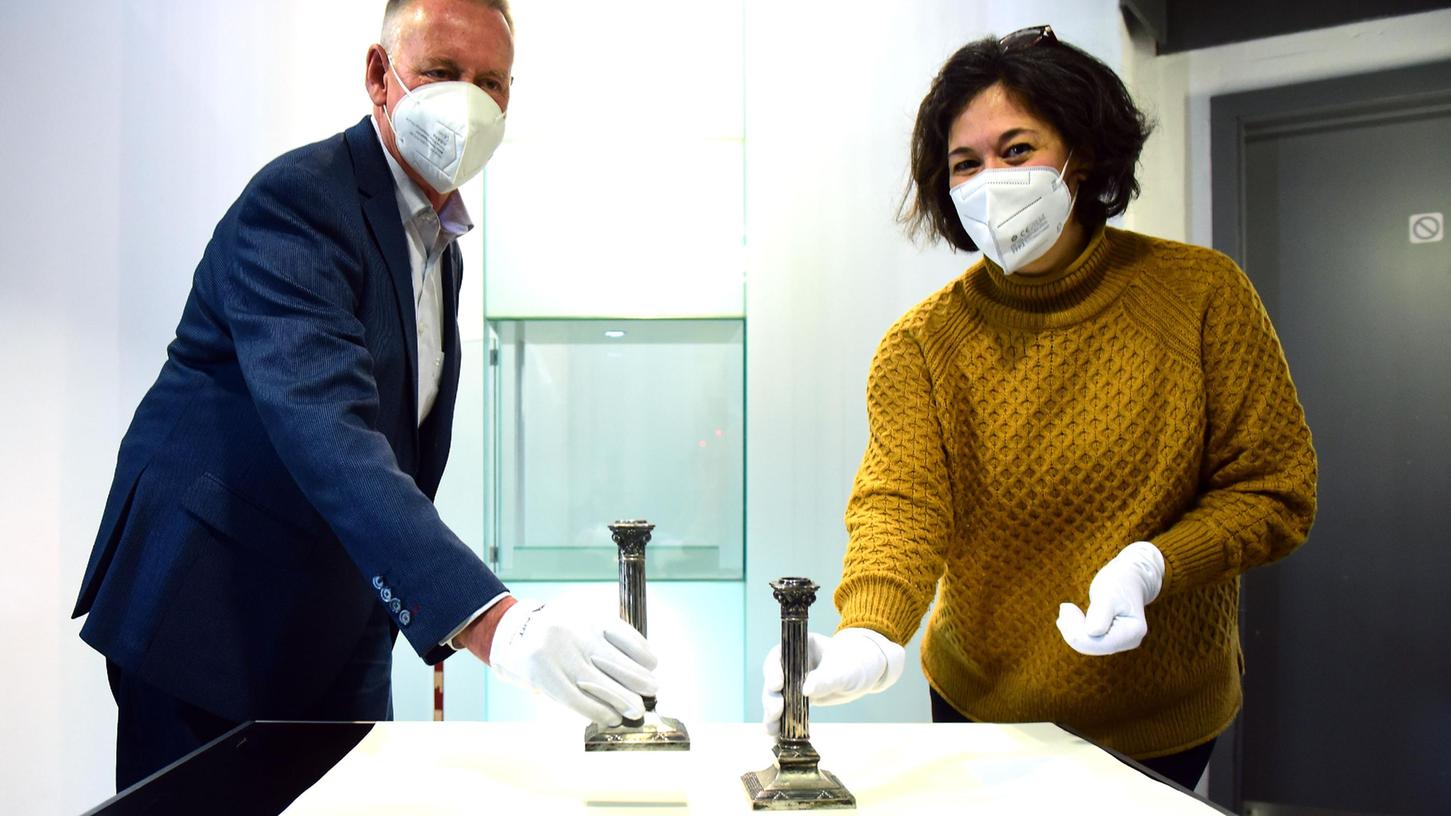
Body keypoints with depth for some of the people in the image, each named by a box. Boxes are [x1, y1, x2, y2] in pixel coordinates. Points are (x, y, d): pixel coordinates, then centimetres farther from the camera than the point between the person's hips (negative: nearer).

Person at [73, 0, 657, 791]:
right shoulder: (296, 202, -20)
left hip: (340, 629, 8)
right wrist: (493, 620, -47)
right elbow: (327, 434, -36)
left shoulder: (439, 239, 10)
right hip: (211, 611, -7)